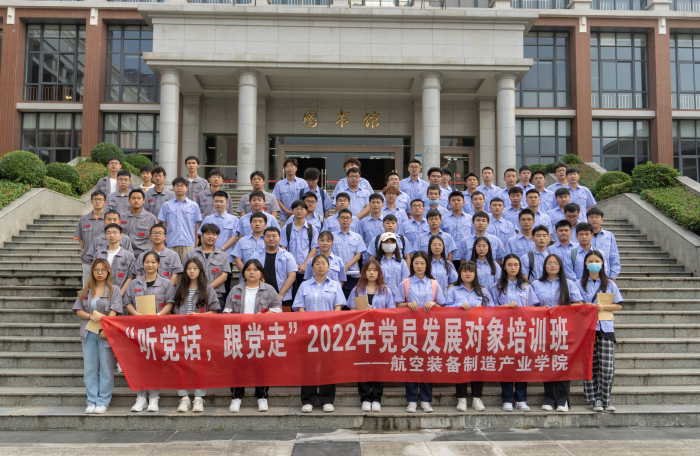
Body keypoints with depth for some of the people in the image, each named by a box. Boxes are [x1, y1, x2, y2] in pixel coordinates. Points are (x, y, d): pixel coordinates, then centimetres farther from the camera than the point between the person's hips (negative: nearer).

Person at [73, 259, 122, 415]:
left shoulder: (114, 290, 3)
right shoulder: (85, 291, 14)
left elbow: (113, 312, -6)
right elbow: (78, 311, 9)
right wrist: (90, 316, -10)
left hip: (106, 333, -3)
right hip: (88, 333, 4)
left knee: (106, 368, -1)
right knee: (89, 368, 5)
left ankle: (103, 402, 6)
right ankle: (91, 401, 12)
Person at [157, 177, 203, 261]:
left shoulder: (194, 206, 10)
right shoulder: (166, 205, 11)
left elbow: (196, 226, 9)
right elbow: (163, 225, 10)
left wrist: (196, 244, 5)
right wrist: (163, 243, 4)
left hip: (188, 244, 0)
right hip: (171, 244, 0)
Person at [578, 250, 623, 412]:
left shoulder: (610, 284, 11)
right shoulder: (580, 284, 10)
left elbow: (618, 305, 8)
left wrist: (603, 307, -8)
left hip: (605, 327, 0)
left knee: (607, 366, -6)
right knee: (590, 365, 0)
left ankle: (606, 399, 4)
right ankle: (595, 399, 8)